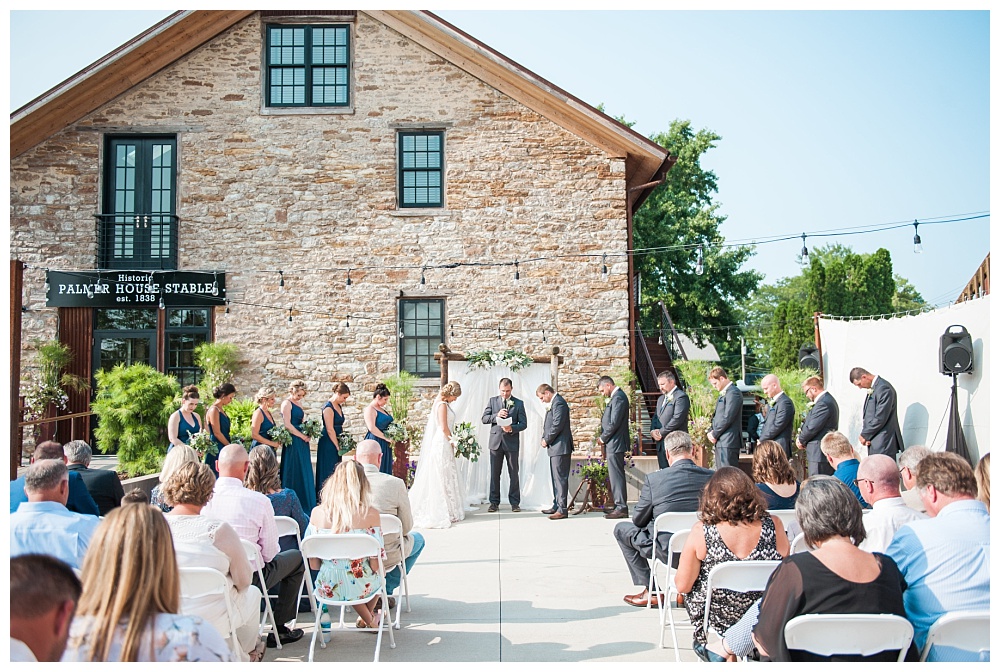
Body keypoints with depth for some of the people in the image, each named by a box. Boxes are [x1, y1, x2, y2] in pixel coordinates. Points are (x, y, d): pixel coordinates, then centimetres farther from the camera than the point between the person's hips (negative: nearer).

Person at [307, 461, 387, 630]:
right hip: (360, 587, -2)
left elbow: (313, 564, 0)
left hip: (327, 589, 2)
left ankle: (367, 619, 46)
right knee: (380, 576, 34)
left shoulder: (317, 513, -7)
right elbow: (375, 565, -11)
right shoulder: (371, 514, -13)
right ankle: (367, 620, 55)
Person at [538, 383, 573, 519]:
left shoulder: (559, 403, -15)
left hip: (560, 447, -11)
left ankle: (562, 509, -7)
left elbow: (557, 425, -21)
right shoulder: (553, 403, 17)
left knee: (560, 478, -9)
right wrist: (545, 439, 5)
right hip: (555, 447, 11)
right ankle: (556, 505, 25)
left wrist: (547, 440, -11)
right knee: (556, 477, 16)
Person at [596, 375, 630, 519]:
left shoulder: (618, 397, -15)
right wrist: (603, 438, 9)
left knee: (616, 476, -7)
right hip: (612, 444, 10)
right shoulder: (616, 397, 17)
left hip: (615, 444, -10)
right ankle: (619, 506, 18)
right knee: (615, 476, 13)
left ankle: (621, 508, -5)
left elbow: (614, 423, -20)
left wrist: (603, 438, -10)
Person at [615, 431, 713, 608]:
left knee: (621, 529, 18)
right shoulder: (712, 477, -8)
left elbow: (638, 520, -4)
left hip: (667, 552, -4)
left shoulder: (654, 479, -15)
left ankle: (650, 592, 17)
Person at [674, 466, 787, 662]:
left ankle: (704, 642, 36)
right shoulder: (774, 525, -15)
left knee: (692, 590, 28)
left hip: (718, 620, -2)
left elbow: (683, 586, -12)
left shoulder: (701, 531, -20)